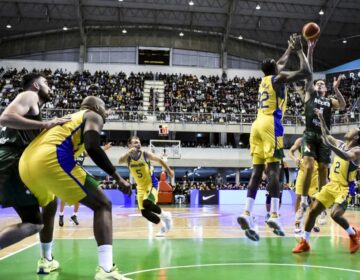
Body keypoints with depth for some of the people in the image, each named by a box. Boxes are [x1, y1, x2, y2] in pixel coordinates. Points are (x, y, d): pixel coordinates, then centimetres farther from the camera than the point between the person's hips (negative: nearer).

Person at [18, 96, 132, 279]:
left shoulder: (68, 117, 36)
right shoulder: (93, 116, 14)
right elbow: (92, 148, -6)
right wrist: (118, 178, -4)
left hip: (26, 162, 9)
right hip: (50, 159, -8)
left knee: (49, 206, 36)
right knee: (103, 205, -2)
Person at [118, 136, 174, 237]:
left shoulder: (146, 154, -13)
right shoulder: (128, 157, -7)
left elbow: (159, 160, 3)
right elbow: (120, 161, -31)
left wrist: (169, 171, 10)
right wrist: (129, 152, -47)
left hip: (151, 184, -4)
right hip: (141, 187, 4)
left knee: (147, 203, -30)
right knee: (145, 212, -1)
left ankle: (165, 215, -3)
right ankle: (163, 224, 20)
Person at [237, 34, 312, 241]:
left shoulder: (265, 80, 26)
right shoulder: (279, 78, 4)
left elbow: (280, 64, 46)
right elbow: (306, 72, -5)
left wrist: (290, 49, 54)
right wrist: (299, 50, 7)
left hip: (257, 125, 7)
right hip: (270, 124, -7)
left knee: (257, 171, 0)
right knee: (273, 168, -12)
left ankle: (247, 214, -13)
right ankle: (274, 216, -19)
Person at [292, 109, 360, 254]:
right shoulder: (340, 144, 10)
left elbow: (346, 156, -33)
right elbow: (326, 135, 23)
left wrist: (329, 145, -42)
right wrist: (321, 118, 16)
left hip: (345, 188, -7)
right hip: (331, 185, 7)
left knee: (335, 214, -24)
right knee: (313, 210, 0)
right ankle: (304, 242, 9)